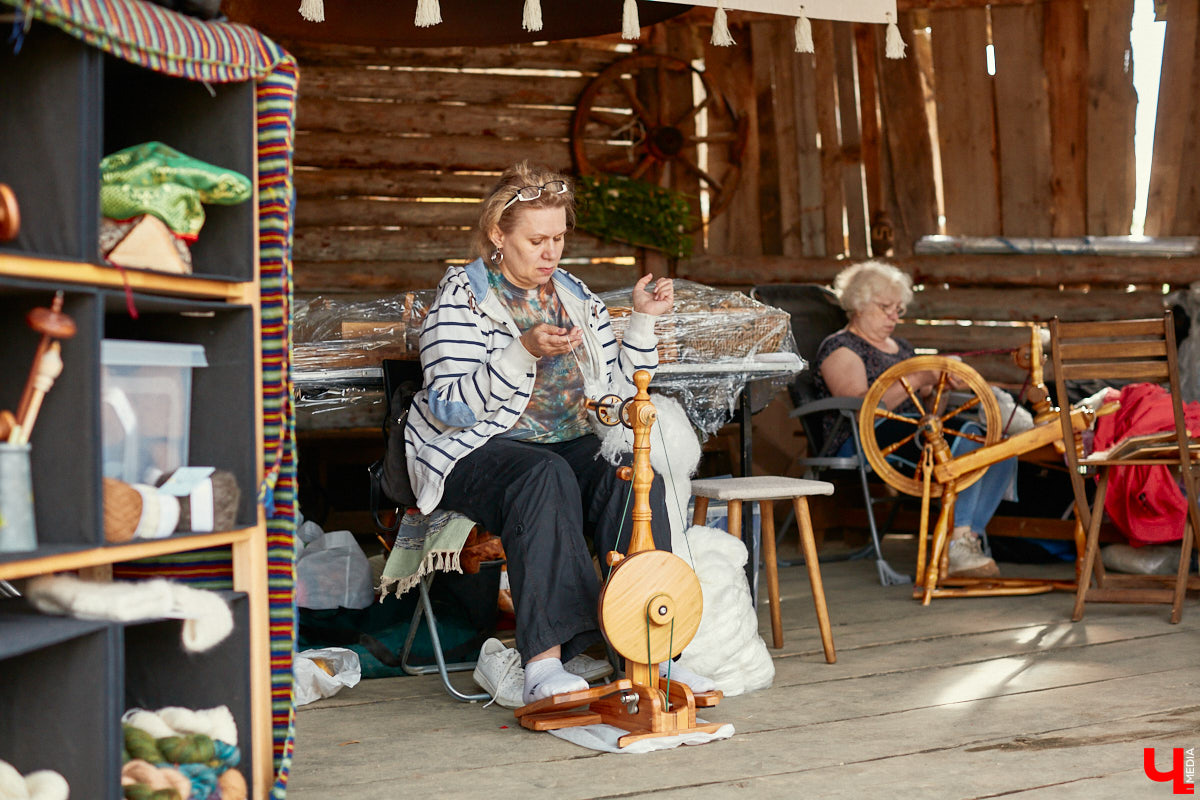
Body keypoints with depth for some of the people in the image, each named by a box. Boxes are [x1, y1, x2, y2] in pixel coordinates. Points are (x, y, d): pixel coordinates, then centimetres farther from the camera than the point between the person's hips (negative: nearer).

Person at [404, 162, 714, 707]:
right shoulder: (461, 298, -3)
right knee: (545, 478, -38)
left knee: (634, 479, -27)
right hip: (475, 452, -5)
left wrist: (644, 319, 4)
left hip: (569, 444, 5)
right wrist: (524, 352, -25)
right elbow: (448, 406, -16)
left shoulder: (577, 298, 15)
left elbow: (620, 391, 15)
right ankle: (543, 663, -43)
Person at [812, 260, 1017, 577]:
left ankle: (968, 540, -25)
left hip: (919, 429, 9)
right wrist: (915, 379, -17)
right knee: (971, 437, -32)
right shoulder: (840, 348, 1)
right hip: (864, 441, -9)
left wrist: (942, 382, 7)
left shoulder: (901, 346, 28)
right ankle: (955, 547, -37)